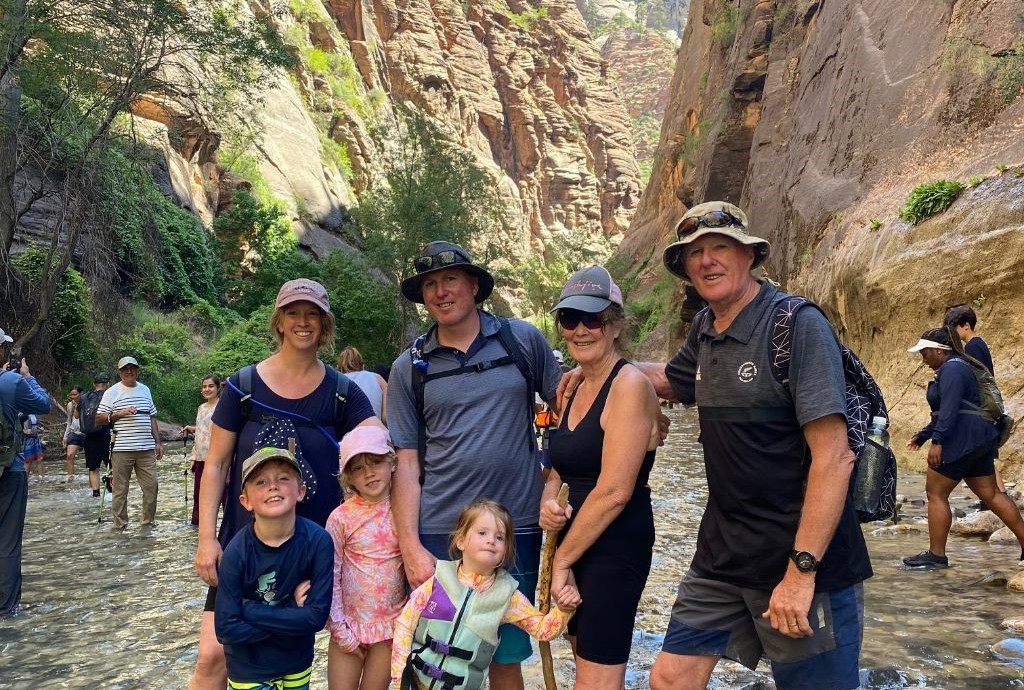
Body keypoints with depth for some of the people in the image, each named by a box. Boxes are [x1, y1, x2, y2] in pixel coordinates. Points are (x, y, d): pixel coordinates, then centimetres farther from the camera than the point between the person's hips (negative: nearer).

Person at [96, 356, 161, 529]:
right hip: (121, 449, -4)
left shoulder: (145, 390, 15)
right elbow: (99, 418, -2)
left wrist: (158, 442, 14)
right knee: (120, 489, 2)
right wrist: (120, 413, -15)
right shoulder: (112, 392, 1)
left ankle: (148, 522, 16)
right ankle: (120, 525, 11)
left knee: (152, 486, 3)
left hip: (146, 449, 4)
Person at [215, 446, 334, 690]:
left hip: (297, 665, 2)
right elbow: (227, 629, -20)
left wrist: (250, 610, -22)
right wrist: (291, 610, -22)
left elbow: (316, 616, -21)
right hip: (249, 670, -1)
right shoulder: (237, 552, -20)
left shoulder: (317, 541, -21)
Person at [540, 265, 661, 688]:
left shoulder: (630, 384, -16)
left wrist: (561, 559, -13)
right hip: (575, 541, 9)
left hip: (615, 546, -9)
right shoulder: (575, 389, 10)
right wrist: (548, 501, -5)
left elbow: (614, 490, -21)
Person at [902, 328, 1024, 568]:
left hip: (962, 440, -11)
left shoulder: (951, 369, -13)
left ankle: (936, 555, 0)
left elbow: (949, 409, -25)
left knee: (936, 493, -4)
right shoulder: (953, 369, 20)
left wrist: (936, 441, -28)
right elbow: (943, 412, 25)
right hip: (977, 439, 11)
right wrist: (921, 436, 26)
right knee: (990, 494, 14)